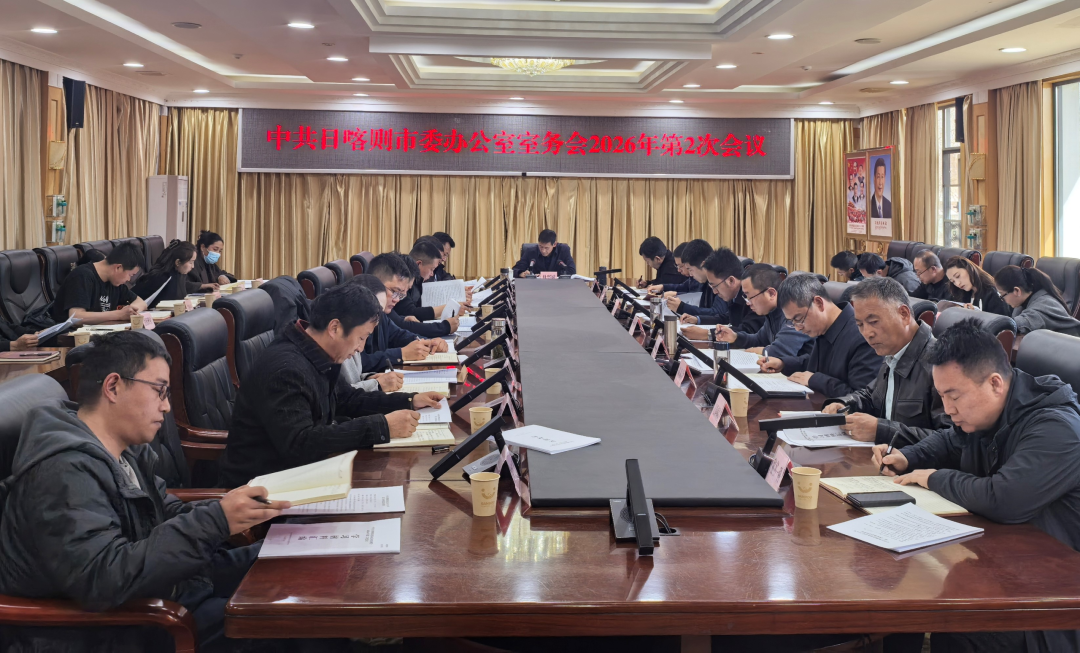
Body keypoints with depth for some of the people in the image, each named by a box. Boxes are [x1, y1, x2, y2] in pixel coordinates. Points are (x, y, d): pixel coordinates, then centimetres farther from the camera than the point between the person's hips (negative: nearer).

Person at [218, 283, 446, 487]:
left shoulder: (317, 357, 3)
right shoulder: (285, 369, -26)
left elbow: (348, 400, 19)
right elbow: (299, 443, -34)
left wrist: (409, 401, 8)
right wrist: (381, 427, -34)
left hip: (294, 467, 9)